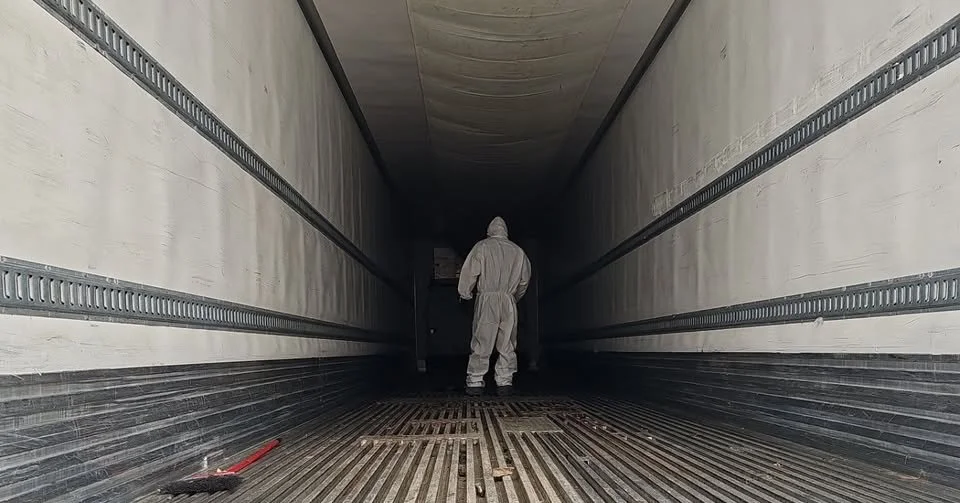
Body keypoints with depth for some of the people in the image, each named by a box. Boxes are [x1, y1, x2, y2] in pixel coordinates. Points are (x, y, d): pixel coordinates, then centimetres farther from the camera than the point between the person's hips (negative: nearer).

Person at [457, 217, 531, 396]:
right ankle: (505, 382, 5)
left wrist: (465, 294, 8)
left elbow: (469, 272, -4)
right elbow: (524, 279, 18)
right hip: (509, 301, 3)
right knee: (507, 344, 7)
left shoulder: (482, 247, 1)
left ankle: (475, 382, -1)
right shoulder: (517, 251, 12)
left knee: (481, 343, -2)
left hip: (487, 300, -3)